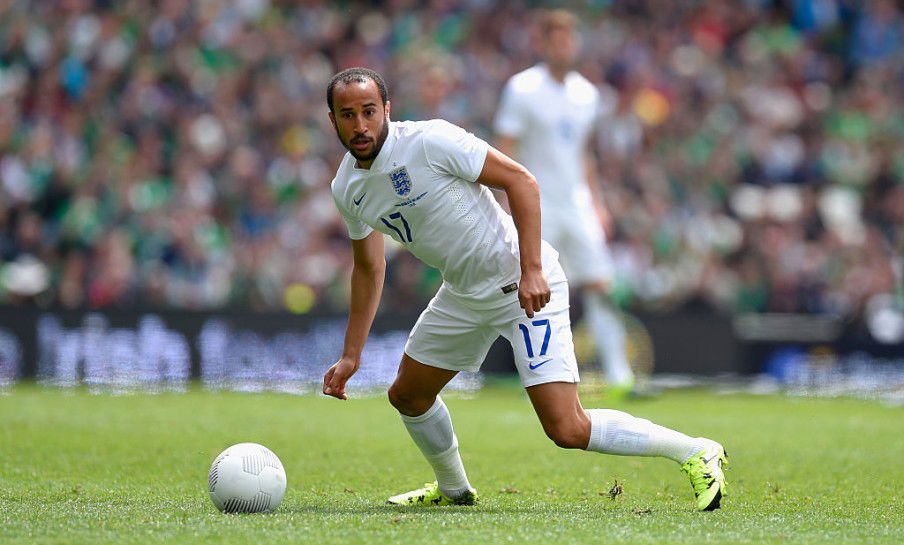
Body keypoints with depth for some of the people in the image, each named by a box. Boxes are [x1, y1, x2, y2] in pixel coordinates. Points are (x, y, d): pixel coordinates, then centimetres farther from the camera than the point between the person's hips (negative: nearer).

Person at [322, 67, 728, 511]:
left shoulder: (430, 141, -22)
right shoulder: (346, 189, 1)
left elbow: (520, 180, -20)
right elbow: (368, 267, 17)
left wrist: (531, 270, -26)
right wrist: (351, 354, 15)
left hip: (524, 286, -8)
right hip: (463, 293, 8)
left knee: (567, 430, -17)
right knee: (407, 396, 19)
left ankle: (696, 453, -3)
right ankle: (453, 489, 45)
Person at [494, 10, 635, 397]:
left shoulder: (586, 93, 11)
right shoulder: (522, 89, -6)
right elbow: (505, 151, -10)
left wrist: (596, 202, 17)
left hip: (577, 204, 5)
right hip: (537, 205, -5)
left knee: (598, 285, -3)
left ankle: (618, 376, -5)